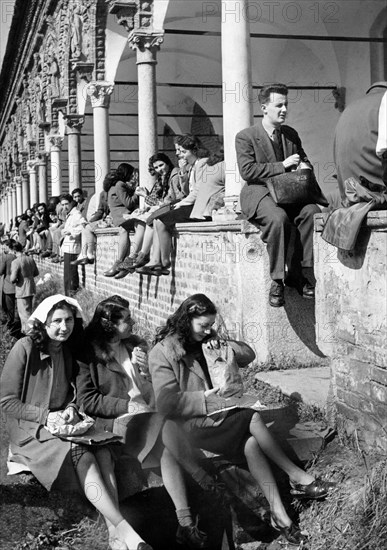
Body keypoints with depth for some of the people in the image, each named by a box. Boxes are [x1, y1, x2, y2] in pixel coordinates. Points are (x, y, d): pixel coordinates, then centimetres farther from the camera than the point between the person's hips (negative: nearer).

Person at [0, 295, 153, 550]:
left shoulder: (69, 351, 8)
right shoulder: (25, 349, -10)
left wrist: (71, 409, -2)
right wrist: (46, 416, -18)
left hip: (66, 425, 5)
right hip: (29, 430, -5)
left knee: (103, 452, -27)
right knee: (80, 455, -33)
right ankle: (125, 529, -34)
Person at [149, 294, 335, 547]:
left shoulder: (206, 339, 12)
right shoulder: (162, 353, -8)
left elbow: (248, 355, 13)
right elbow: (166, 402, -16)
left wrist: (223, 346, -5)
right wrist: (205, 398, -16)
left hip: (220, 412, 6)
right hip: (193, 425, -6)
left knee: (251, 443, -25)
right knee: (253, 419, -26)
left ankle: (279, 514, -30)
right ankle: (298, 477, -14)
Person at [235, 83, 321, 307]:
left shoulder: (291, 134, 18)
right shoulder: (245, 137, 0)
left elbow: (305, 161, 27)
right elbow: (247, 170, -12)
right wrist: (282, 166, -16)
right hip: (260, 193, -5)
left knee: (312, 211, -28)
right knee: (278, 218, -37)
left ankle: (299, 274, -22)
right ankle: (277, 281, -27)